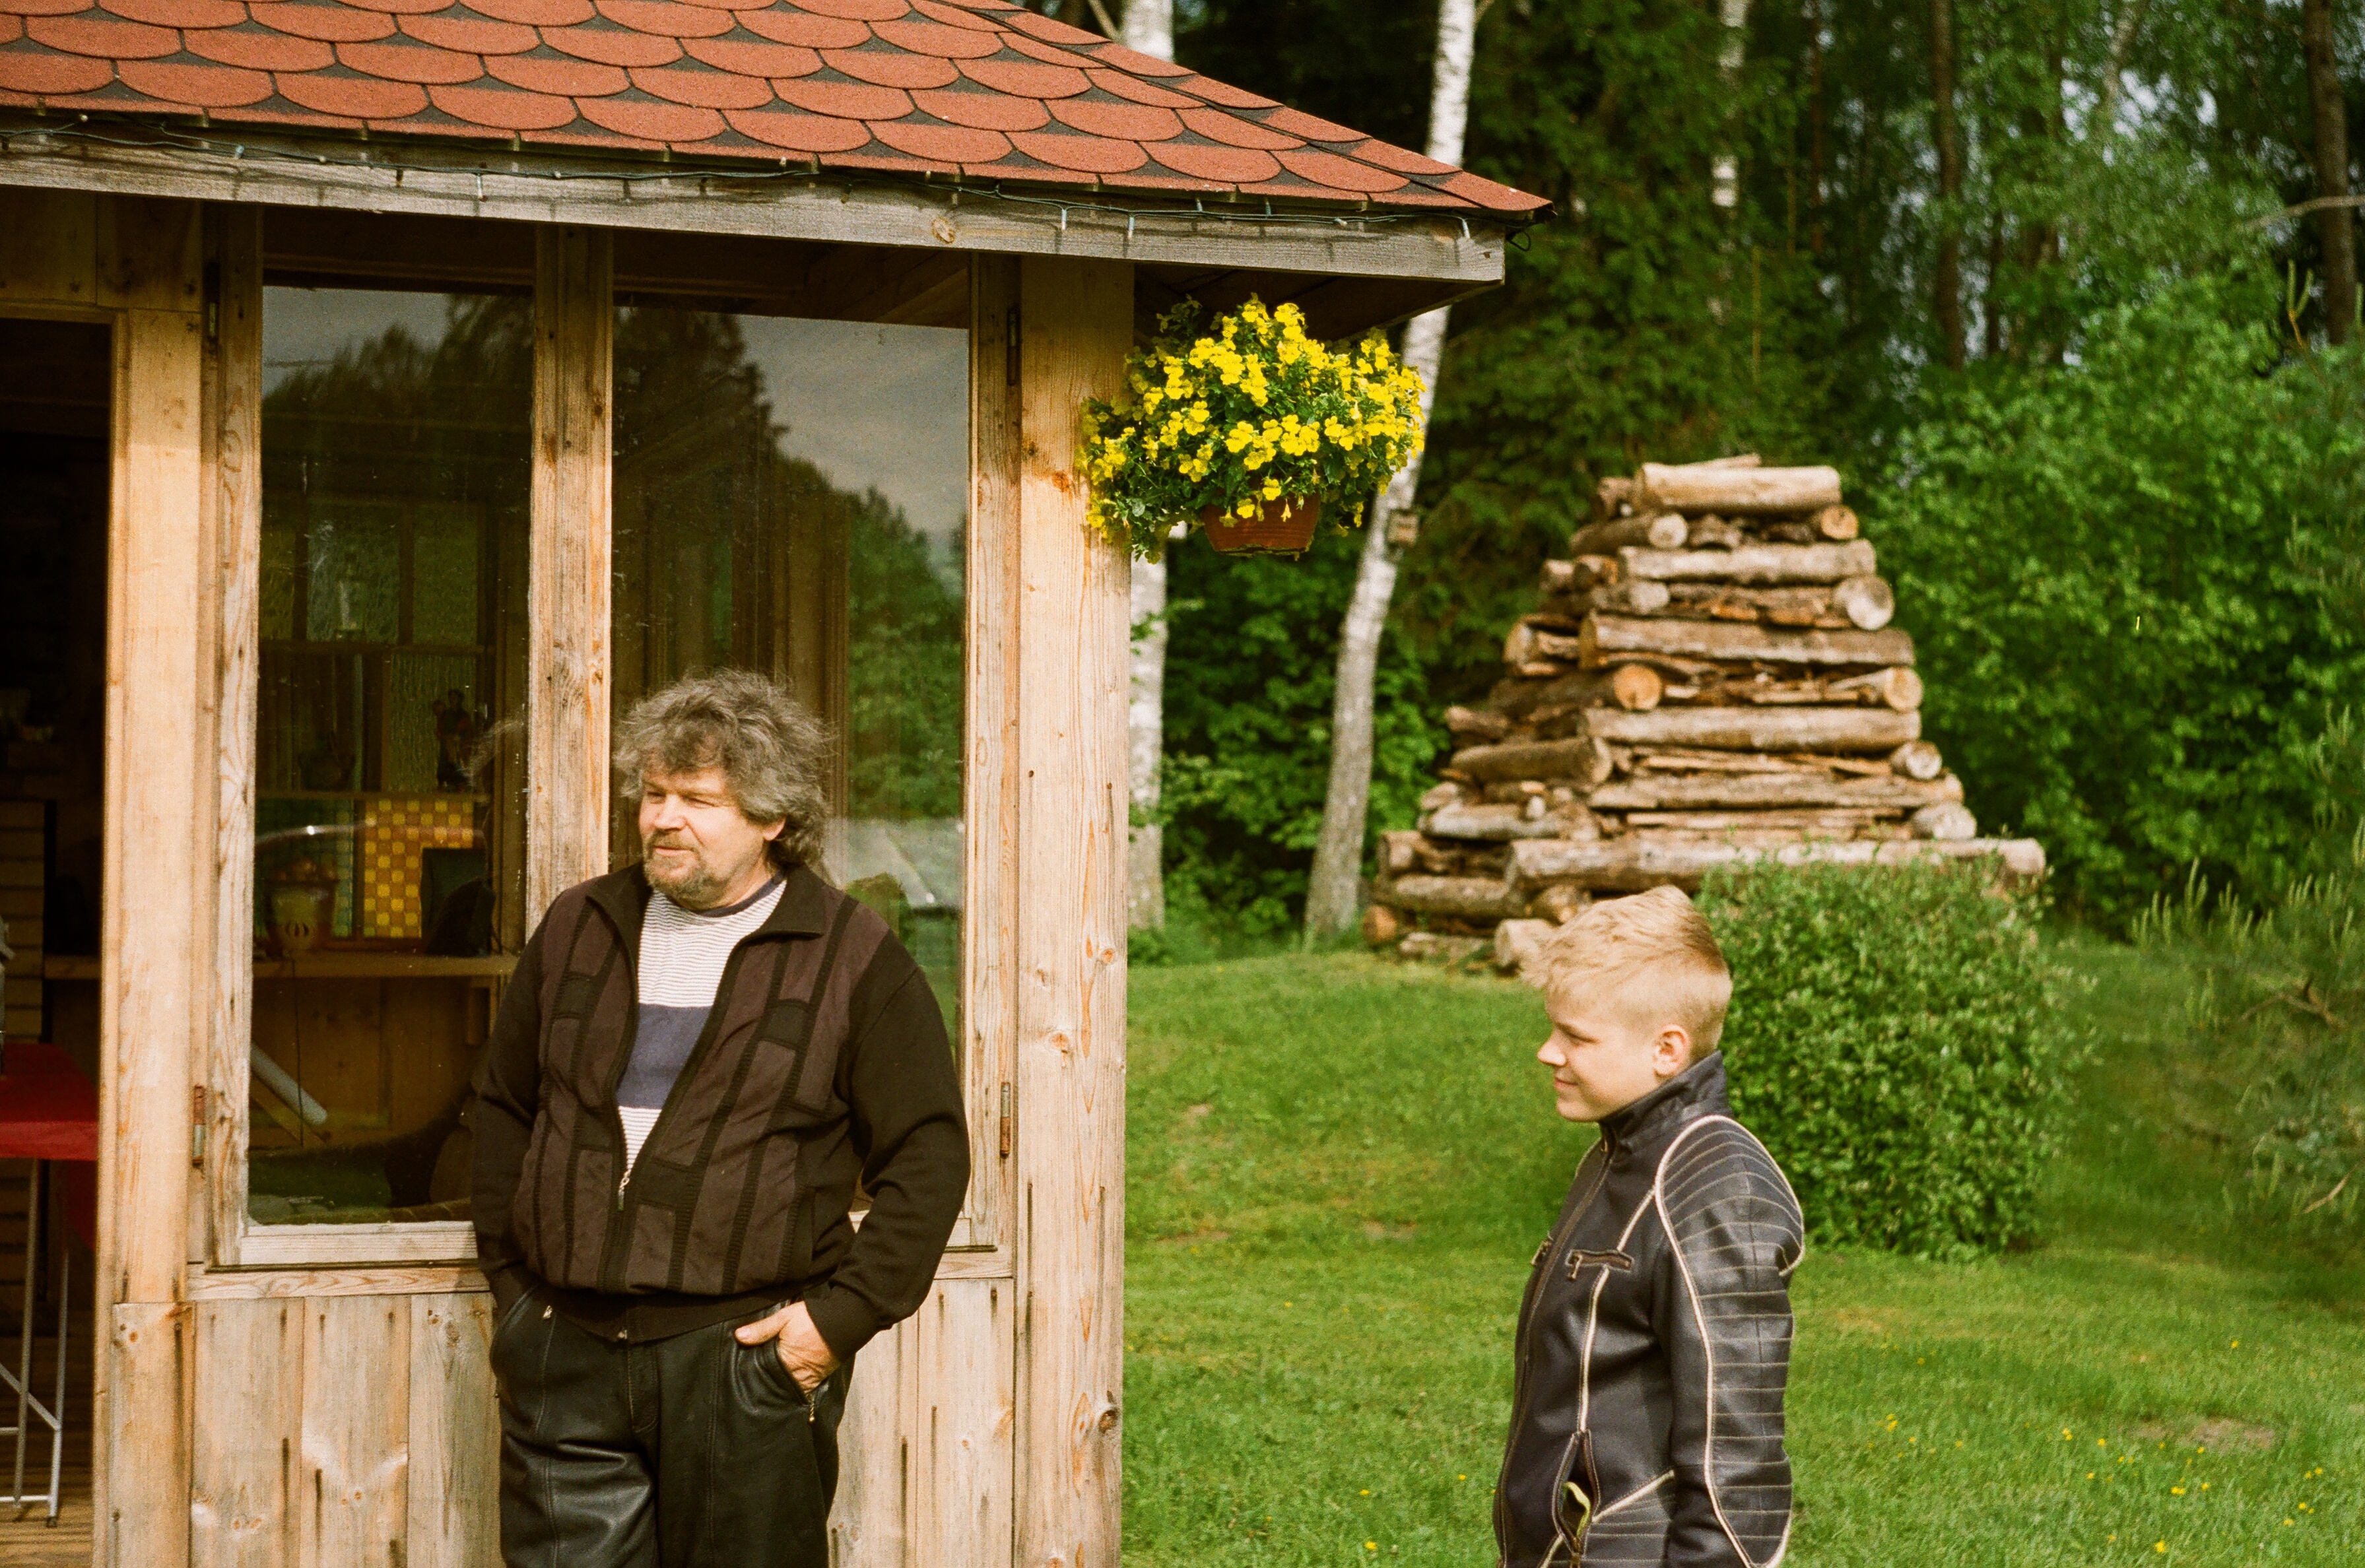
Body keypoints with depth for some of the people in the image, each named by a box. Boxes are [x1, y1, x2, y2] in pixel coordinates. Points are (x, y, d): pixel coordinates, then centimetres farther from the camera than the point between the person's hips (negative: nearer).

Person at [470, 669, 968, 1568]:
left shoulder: (855, 961, 0)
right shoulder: (578, 930, 13)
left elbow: (927, 1158, -1)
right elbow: (503, 1110, 20)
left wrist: (844, 1315, -9)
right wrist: (511, 1283, 11)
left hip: (747, 1359, -3)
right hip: (564, 1356, 3)